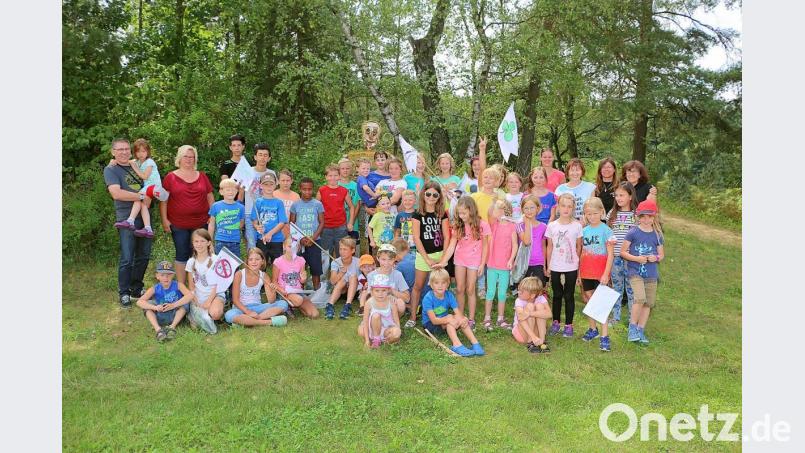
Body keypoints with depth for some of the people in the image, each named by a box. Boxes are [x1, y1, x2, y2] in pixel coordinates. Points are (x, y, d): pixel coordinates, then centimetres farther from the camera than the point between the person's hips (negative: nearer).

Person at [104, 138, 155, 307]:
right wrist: (142, 196, -16)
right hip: (127, 219, -6)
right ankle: (124, 293, 8)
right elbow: (116, 193, -17)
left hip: (145, 217, 6)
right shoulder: (111, 170, -2)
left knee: (143, 256, 12)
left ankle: (136, 288, 25)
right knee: (127, 259, -4)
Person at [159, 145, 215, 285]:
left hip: (201, 223, 2)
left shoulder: (202, 176, 10)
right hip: (178, 225, -2)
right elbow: (163, 200, 1)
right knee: (182, 255, 6)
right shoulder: (171, 177, 3)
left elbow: (210, 198, 13)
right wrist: (164, 220, -6)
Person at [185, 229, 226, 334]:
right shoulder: (191, 262, 6)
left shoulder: (215, 259, -5)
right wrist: (196, 302, -6)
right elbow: (191, 286, 8)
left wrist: (209, 301, -16)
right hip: (198, 297, 3)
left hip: (215, 295, -3)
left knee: (214, 313, -36)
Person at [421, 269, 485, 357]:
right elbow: (434, 320, -28)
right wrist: (448, 319, -46)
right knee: (450, 317, -30)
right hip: (430, 324, -5)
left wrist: (463, 319, -41)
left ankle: (475, 343, -29)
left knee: (461, 318, -21)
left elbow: (458, 313, -17)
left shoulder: (449, 295, -7)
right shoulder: (428, 298, -22)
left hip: (445, 324, 5)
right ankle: (457, 345, -46)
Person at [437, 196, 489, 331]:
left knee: (470, 290, 3)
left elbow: (485, 246, -6)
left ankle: (471, 319, 15)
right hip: (460, 260, 3)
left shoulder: (482, 225, -13)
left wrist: (482, 264, -6)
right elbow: (451, 245, -5)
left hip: (474, 261, -3)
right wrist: (443, 261, -12)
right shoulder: (458, 225, -4)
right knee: (459, 289, 8)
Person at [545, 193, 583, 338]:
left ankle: (569, 325, 16)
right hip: (555, 267, 1)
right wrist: (548, 265, 5)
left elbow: (579, 247, 2)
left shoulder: (577, 226, -4)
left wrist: (578, 265, 2)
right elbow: (550, 247, 5)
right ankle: (556, 322, 24)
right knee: (557, 295, 12)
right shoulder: (552, 226, -1)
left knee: (569, 295, 6)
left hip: (571, 267, -1)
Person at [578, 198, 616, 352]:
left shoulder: (606, 230, -8)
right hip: (586, 273, 5)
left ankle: (604, 336, -2)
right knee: (589, 300, 14)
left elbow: (610, 254, -10)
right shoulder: (584, 231, 5)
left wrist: (606, 273, -15)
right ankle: (593, 329, 30)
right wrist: (579, 272, 10)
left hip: (600, 273, -5)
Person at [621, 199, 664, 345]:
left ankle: (641, 330, 22)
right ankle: (632, 327, -4)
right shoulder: (633, 233, -6)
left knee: (649, 303, 8)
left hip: (651, 274, 4)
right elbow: (623, 252, -3)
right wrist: (637, 258, -17)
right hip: (635, 271, -4)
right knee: (640, 298, -21)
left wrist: (656, 258, -10)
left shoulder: (657, 235, 4)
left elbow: (661, 255, 12)